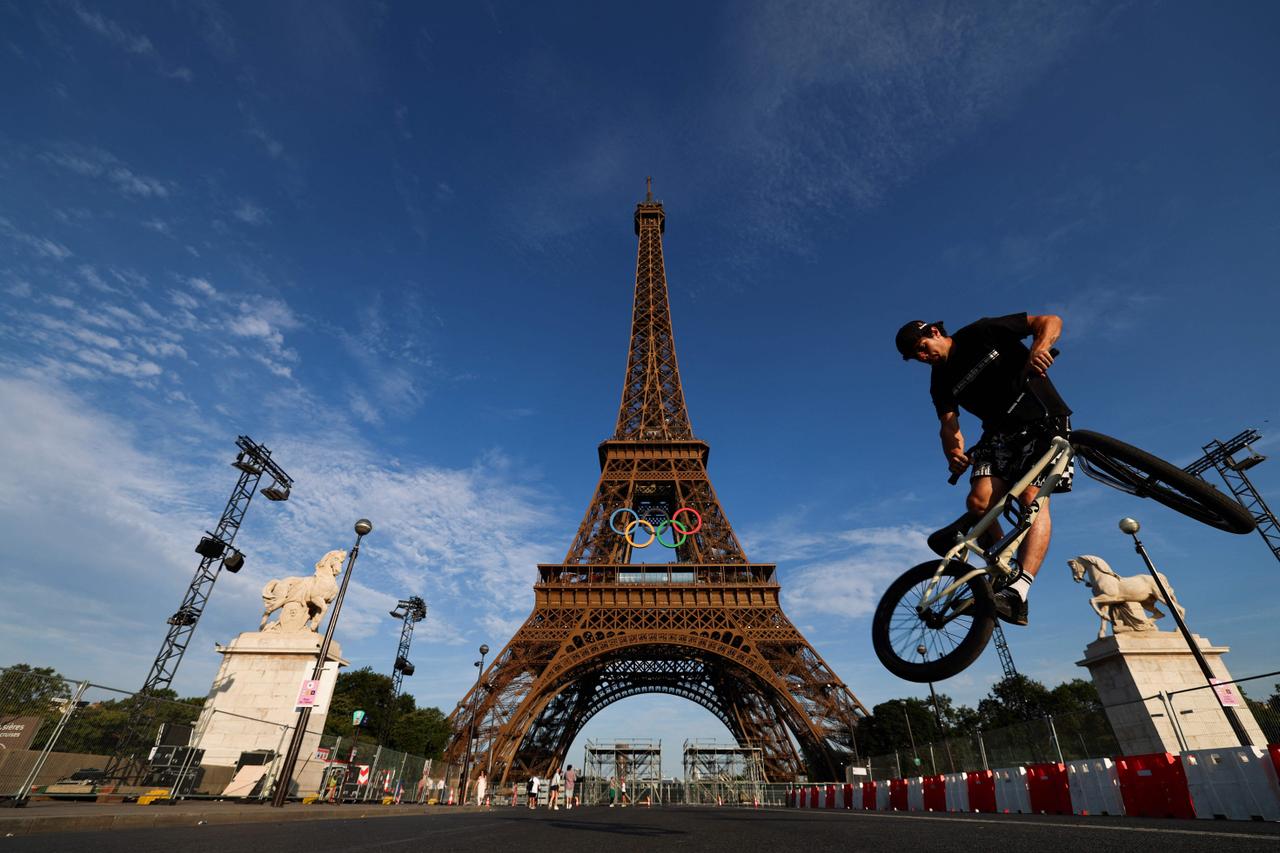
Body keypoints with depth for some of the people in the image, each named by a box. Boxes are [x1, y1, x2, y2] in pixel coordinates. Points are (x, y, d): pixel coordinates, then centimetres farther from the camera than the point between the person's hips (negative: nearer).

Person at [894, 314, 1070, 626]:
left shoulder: (983, 333, -6)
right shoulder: (941, 383, 4)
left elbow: (1050, 321, -7)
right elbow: (949, 424, -4)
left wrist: (1039, 349, -30)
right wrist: (953, 452, -26)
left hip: (1044, 422, -4)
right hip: (1000, 434, 4)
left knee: (1033, 499, -23)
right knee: (978, 502, -18)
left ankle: (1017, 594, -31)